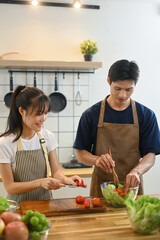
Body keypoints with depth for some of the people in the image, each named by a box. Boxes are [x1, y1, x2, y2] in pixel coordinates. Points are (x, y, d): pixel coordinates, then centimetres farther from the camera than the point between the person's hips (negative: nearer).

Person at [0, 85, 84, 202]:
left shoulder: (48, 137, 2)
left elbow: (56, 171, 4)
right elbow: (10, 186, -10)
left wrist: (66, 179, -18)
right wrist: (40, 182, -23)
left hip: (45, 202, 2)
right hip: (20, 205, -2)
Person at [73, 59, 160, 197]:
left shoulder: (146, 115, -1)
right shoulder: (91, 115, -2)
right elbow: (80, 153, 0)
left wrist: (136, 171, -24)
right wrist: (97, 159, -21)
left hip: (132, 187, 1)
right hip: (101, 187, 0)